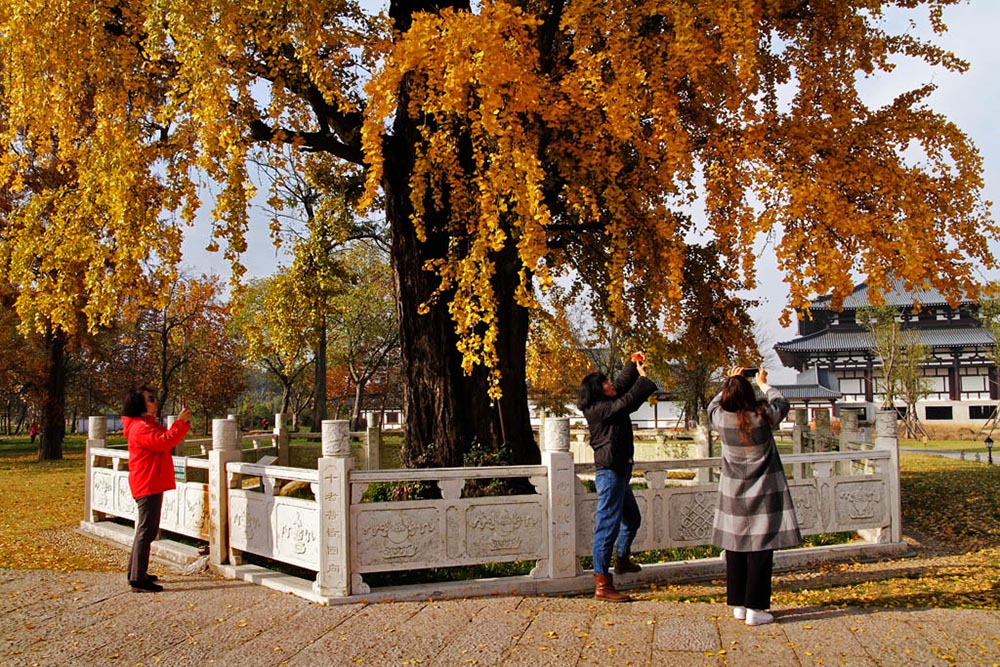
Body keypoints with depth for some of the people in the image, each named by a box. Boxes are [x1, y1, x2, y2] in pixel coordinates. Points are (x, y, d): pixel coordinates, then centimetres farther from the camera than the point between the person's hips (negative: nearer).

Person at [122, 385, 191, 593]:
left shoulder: (151, 424, 20)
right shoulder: (140, 427, -14)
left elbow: (170, 438, 18)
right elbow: (163, 442, -26)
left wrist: (184, 422, 4)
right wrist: (180, 422, -20)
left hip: (153, 484, 11)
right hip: (147, 485, -11)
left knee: (146, 529, 18)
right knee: (146, 531, -11)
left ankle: (136, 572, 27)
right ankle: (138, 579, -10)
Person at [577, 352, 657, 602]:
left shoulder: (607, 404, 12)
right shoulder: (599, 409, -17)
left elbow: (621, 385, 27)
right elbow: (629, 401, -25)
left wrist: (633, 364, 19)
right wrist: (643, 377, -12)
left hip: (620, 473, 11)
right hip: (610, 474, -11)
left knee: (632, 519, 28)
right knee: (607, 527, -12)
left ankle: (622, 560, 50)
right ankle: (602, 585, -13)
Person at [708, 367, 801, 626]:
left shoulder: (720, 418, -9)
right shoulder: (763, 416, -13)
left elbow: (714, 405, 17)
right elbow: (781, 403, 10)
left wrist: (729, 383, 28)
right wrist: (763, 383, 26)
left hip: (733, 496, 3)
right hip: (763, 495, -3)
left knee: (735, 551, 11)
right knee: (760, 551, 0)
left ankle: (738, 605, 19)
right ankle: (755, 608, 0)